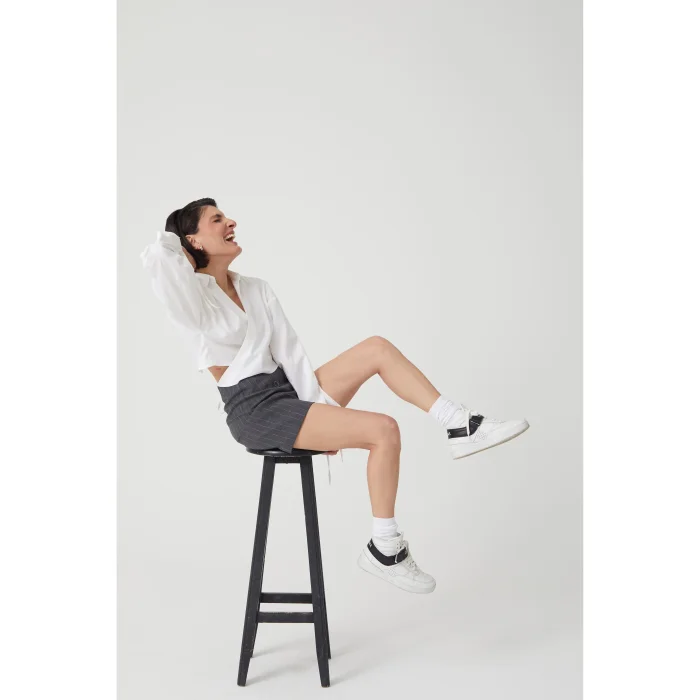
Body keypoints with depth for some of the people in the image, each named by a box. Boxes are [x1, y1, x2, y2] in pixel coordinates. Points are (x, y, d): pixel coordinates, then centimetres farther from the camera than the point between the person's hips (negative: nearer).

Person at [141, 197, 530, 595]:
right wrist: (176, 246, -4)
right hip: (255, 409, -7)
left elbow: (290, 352, 4)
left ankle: (463, 428, -5)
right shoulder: (193, 296, -7)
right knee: (384, 430, -19)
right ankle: (384, 550, -7)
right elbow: (157, 257, -29)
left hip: (288, 389, 8)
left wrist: (320, 409, -8)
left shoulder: (257, 289, 13)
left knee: (378, 347, -6)